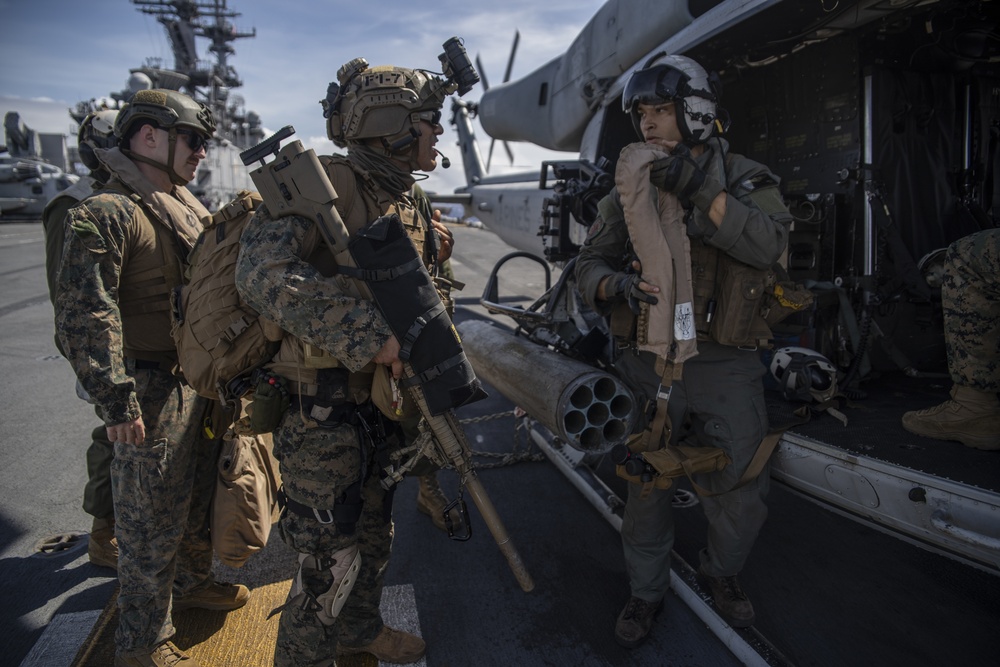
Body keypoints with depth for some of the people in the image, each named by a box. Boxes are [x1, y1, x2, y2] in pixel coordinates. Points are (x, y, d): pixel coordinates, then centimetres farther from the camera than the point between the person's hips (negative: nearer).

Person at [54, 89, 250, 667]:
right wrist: (115, 399, -23)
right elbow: (84, 315, -21)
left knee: (200, 495, 23)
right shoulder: (108, 214, -15)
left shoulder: (188, 207, 13)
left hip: (205, 382, 9)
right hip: (156, 392, -8)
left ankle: (192, 580, 45)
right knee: (154, 519, 3)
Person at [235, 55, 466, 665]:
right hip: (321, 409, -8)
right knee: (330, 559, 3)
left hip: (381, 400, 8)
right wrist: (370, 334, -31)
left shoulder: (407, 204, 12)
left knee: (374, 531, 23)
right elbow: (264, 275, -30)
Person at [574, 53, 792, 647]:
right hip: (649, 364, 1)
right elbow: (590, 263, 3)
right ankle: (647, 591, 35)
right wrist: (615, 286, -20)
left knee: (741, 497, 7)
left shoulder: (747, 180, 0)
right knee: (646, 491, 11)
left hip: (727, 368, -1)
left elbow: (768, 246, -19)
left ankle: (722, 573, 39)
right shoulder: (630, 188, 6)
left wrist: (702, 192, -27)